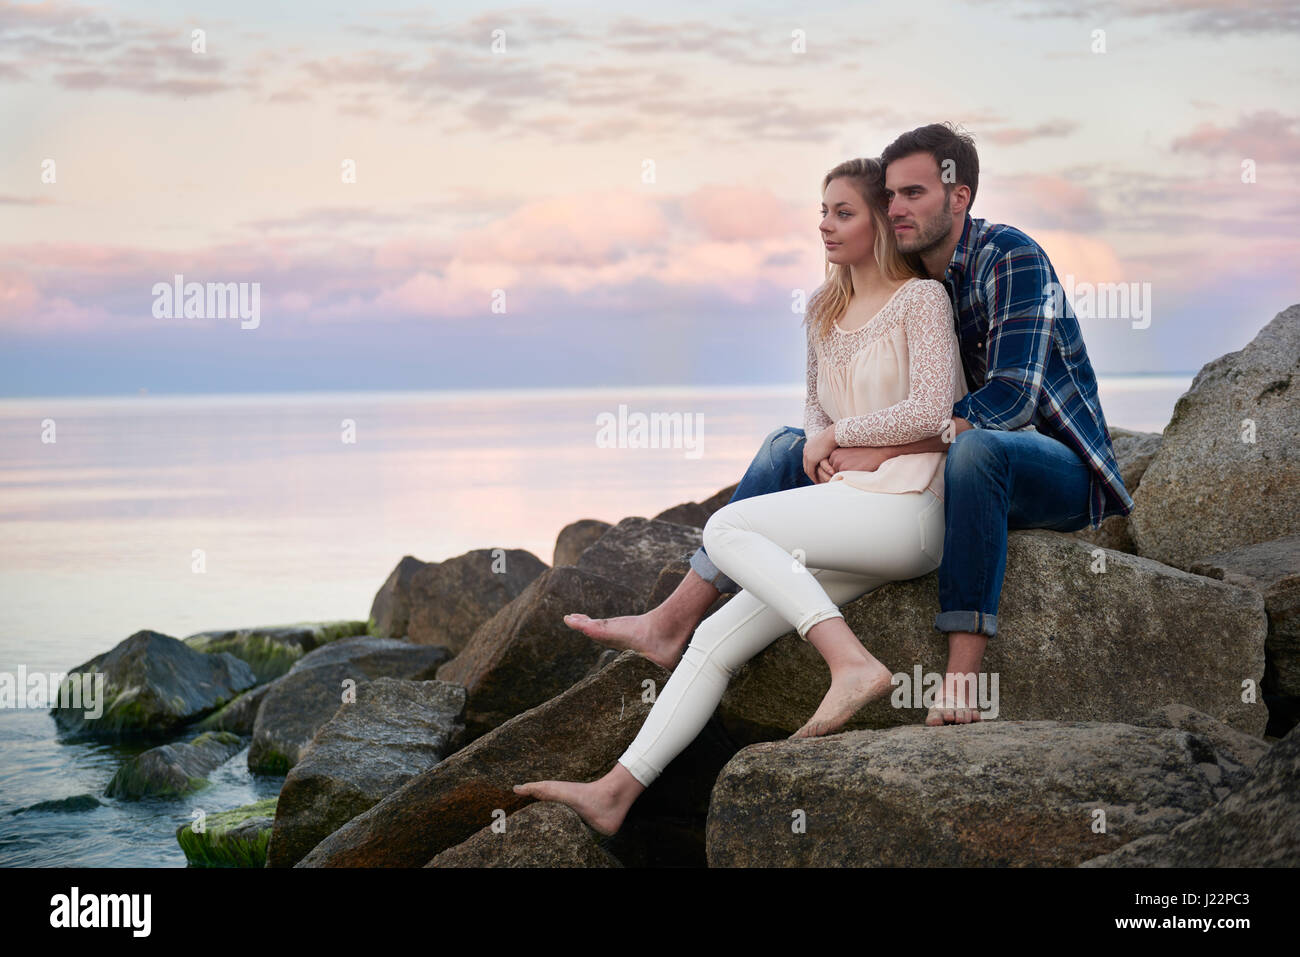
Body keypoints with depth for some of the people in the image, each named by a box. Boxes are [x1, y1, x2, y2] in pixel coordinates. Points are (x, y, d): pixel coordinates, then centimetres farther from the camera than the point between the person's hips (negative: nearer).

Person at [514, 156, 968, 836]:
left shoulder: (922, 298, -3)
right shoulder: (823, 309, 19)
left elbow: (932, 410, -14)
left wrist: (839, 434, -3)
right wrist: (816, 442, 9)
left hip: (904, 512, -8)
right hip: (848, 511, 8)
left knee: (725, 528, -23)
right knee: (716, 640, -3)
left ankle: (851, 664, -29)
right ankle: (616, 791, -6)